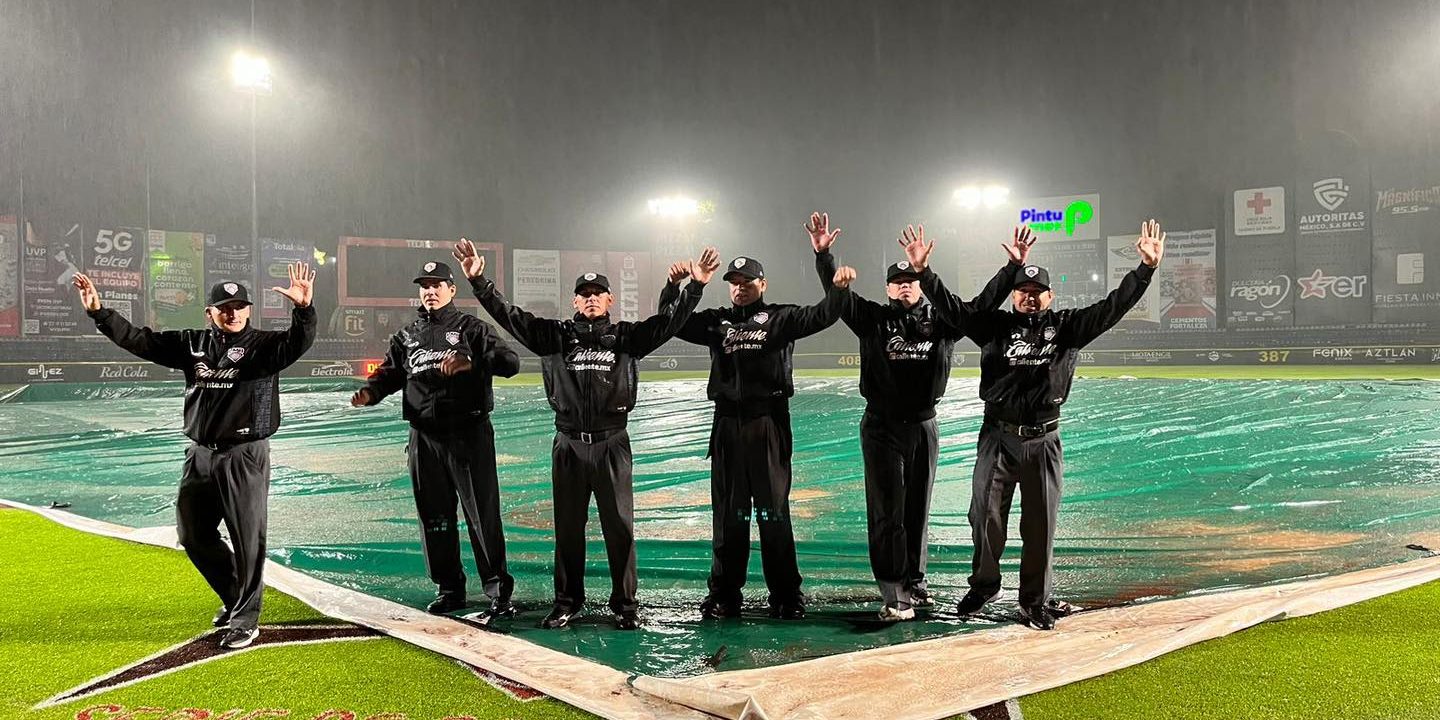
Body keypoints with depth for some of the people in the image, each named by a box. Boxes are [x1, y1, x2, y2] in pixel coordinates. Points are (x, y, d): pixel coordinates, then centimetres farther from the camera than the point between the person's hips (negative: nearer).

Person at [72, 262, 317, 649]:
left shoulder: (263, 344, -6)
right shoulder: (192, 344, 9)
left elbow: (297, 343, -26)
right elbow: (139, 340, 8)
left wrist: (304, 309, -45)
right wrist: (98, 312, -1)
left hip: (245, 457, -6)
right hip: (200, 455, 6)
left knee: (247, 538, -1)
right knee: (193, 534, 15)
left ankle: (245, 618, 10)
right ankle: (234, 594, 35)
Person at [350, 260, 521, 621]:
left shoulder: (471, 328, 0)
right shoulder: (407, 336, 16)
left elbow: (510, 361, -10)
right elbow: (390, 372, 16)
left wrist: (471, 362, -26)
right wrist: (370, 392, -5)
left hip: (469, 433, -5)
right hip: (424, 437, 5)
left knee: (482, 514, -5)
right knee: (434, 515, 10)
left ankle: (498, 588, 2)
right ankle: (449, 588, 22)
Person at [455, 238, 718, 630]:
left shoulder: (626, 337, 5)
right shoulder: (556, 336, 6)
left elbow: (668, 320, -4)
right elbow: (509, 316, 0)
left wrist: (694, 286, -17)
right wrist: (479, 281, -9)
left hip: (612, 443, -1)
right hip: (569, 444, 1)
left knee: (619, 525, 3)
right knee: (568, 527, 10)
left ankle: (625, 603, 13)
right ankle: (568, 601, 22)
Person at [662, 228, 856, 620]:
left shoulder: (780, 318, 6)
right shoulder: (716, 321, 14)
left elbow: (819, 316, -8)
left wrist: (838, 289, -26)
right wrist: (673, 287, -6)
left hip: (769, 422, -3)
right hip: (727, 423, 3)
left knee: (773, 511, 1)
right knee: (728, 513, 8)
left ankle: (786, 595, 8)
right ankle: (724, 594, 15)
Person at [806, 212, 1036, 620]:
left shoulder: (942, 320, 8)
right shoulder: (873, 318, 1)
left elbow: (984, 303, 5)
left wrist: (1014, 266, -1)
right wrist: (823, 254, -23)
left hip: (924, 426, 3)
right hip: (882, 427, -3)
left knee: (918, 510, 13)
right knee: (887, 511, -3)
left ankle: (915, 581, 27)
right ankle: (894, 594, -1)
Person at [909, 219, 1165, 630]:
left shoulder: (1068, 327, 7)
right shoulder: (995, 325, 6)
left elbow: (1113, 307, 1)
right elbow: (951, 308, 0)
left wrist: (1147, 268, -8)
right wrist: (923, 272, -11)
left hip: (1043, 441, 0)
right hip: (997, 437, 0)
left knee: (1040, 524, 6)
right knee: (986, 515, 5)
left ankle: (1035, 601, 19)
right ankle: (984, 585, 25)